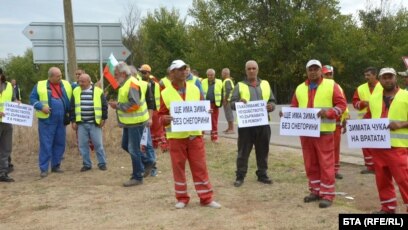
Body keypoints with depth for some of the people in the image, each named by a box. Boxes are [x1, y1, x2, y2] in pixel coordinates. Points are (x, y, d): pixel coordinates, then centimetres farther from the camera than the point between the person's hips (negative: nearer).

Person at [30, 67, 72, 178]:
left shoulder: (66, 85, 9)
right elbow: (32, 98, 0)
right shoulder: (40, 85, 0)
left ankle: (56, 165, 21)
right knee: (45, 145, -3)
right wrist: (41, 106, -14)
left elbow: (71, 100, 19)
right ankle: (44, 168, 3)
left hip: (61, 121, 4)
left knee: (60, 143, 9)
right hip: (46, 120, -4)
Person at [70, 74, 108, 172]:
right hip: (81, 124, 3)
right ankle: (86, 164, 16)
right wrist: (73, 121, 4)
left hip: (95, 123, -2)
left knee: (98, 144, 2)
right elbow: (72, 107, 9)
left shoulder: (98, 91, -2)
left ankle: (102, 163, 15)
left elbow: (104, 106, 3)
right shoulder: (76, 91, 5)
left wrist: (103, 118, -2)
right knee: (83, 145, 5)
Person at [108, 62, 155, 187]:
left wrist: (118, 105, -19)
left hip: (136, 121, -10)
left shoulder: (132, 84, -19)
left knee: (134, 149, -4)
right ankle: (148, 161, 28)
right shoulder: (125, 84, 13)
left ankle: (137, 177, 7)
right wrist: (118, 105, 6)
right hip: (129, 121, 10)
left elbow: (134, 104, -27)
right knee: (126, 145, 16)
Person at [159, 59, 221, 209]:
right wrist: (167, 119, -22)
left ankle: (206, 198, 11)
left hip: (195, 134, 2)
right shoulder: (166, 93, -3)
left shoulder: (195, 89, 5)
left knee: (200, 167, 4)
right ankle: (182, 198, 20)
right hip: (176, 136, -2)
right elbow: (161, 116, -1)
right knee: (178, 167, 6)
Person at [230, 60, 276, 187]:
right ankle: (240, 176, 10)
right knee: (243, 152, 2)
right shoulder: (240, 86, 4)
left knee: (263, 151, 10)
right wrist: (239, 103, -23)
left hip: (263, 124, 3)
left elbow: (272, 101, 14)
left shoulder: (265, 84, 13)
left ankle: (262, 174, 22)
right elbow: (232, 103, -1)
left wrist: (271, 106, -10)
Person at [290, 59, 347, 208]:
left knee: (326, 164, -4)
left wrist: (328, 112, -20)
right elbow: (294, 107, 18)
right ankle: (315, 191, 22)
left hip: (324, 131, -5)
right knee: (310, 164, 10)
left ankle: (327, 194, 3)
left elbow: (342, 104, -4)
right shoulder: (300, 88, 14)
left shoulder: (331, 85, 1)